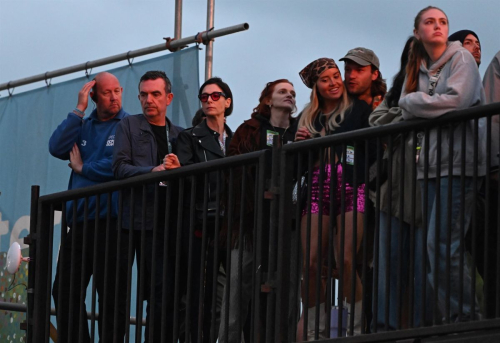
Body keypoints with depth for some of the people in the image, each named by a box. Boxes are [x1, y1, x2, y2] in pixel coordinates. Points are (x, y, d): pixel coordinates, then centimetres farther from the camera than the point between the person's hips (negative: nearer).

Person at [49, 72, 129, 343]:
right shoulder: (83, 126, 16)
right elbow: (57, 148, -1)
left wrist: (83, 168, -1)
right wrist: (79, 110, -2)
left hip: (110, 225, -6)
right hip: (79, 223, 6)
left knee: (109, 295, -3)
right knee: (64, 292, 8)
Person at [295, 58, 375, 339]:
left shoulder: (359, 109, 6)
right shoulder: (308, 118, 18)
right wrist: (300, 144, 3)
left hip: (351, 190, -3)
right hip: (318, 192, 4)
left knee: (345, 260, -17)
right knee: (311, 263, -7)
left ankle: (359, 327, -7)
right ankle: (314, 331, 1)